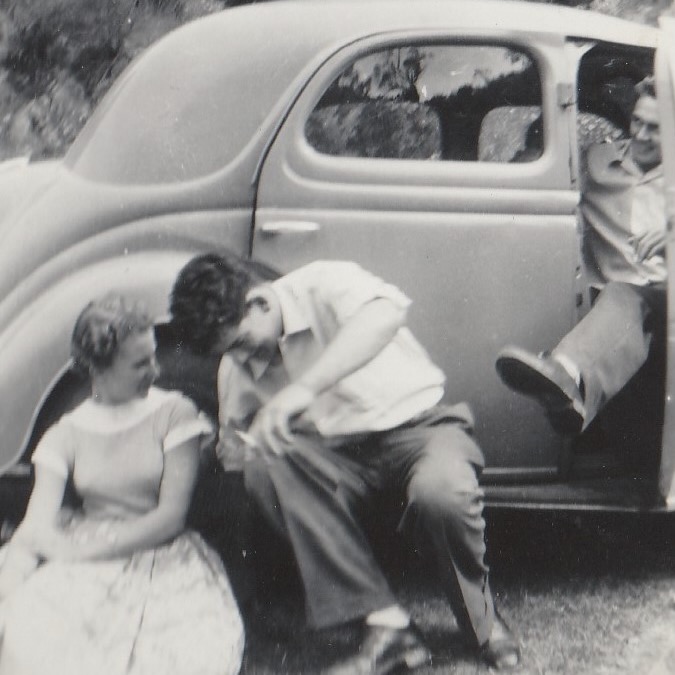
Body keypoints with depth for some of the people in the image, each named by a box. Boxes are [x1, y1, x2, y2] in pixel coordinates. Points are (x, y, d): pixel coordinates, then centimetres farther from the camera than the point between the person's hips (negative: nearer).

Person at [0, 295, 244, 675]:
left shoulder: (174, 413, 1)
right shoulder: (67, 434, 7)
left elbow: (171, 515, -5)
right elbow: (37, 526, -2)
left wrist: (85, 551, -13)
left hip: (160, 557, -1)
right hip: (85, 562, 1)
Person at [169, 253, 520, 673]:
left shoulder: (322, 286, -15)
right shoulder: (237, 368, 6)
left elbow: (386, 311, -37)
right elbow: (233, 435, 18)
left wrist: (305, 387, -47)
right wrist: (242, 445, -8)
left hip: (417, 423, -5)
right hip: (337, 456, 5)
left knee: (440, 492, -39)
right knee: (264, 468, -26)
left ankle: (484, 621, -5)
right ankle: (387, 624, -25)